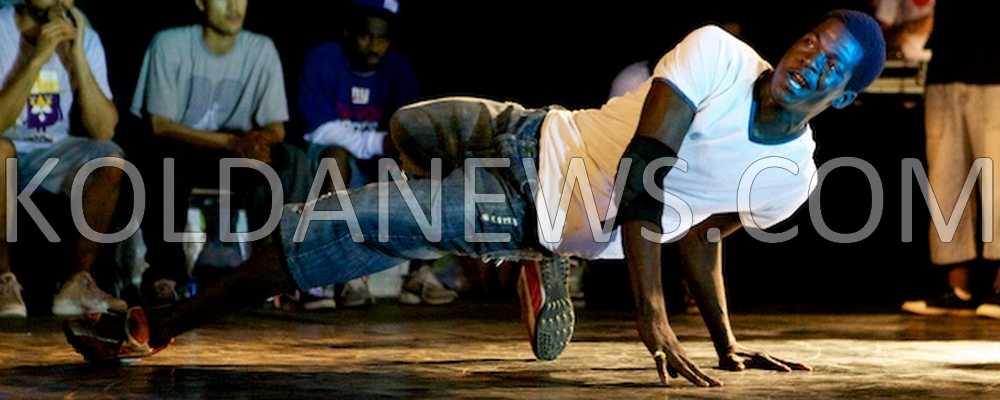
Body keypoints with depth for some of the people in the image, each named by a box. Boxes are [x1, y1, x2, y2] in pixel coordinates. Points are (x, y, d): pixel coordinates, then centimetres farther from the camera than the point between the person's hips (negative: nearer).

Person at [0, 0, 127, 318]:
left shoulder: (85, 38, -5)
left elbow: (103, 130, -15)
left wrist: (77, 55, -21)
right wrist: (38, 58, -30)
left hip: (54, 153, 3)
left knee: (111, 160, -24)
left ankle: (78, 283, -16)